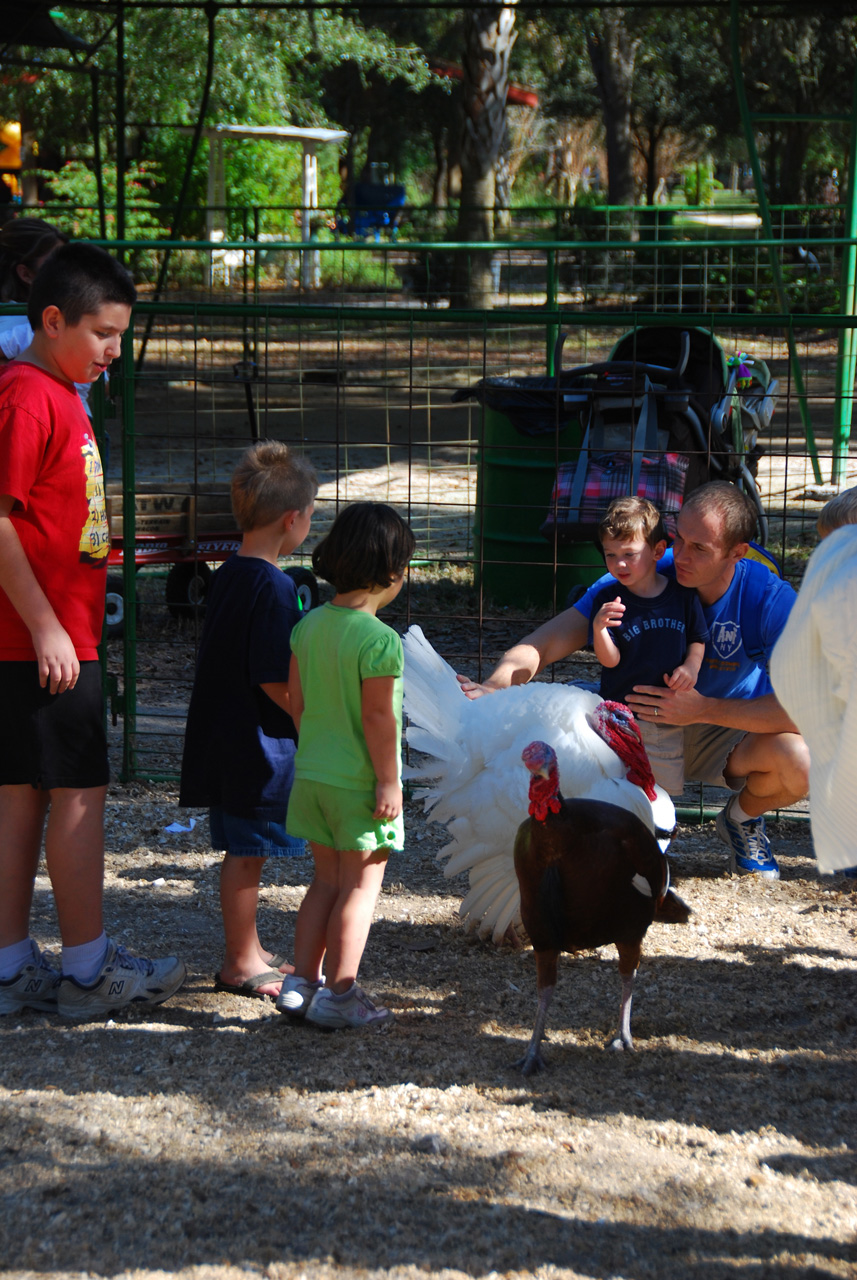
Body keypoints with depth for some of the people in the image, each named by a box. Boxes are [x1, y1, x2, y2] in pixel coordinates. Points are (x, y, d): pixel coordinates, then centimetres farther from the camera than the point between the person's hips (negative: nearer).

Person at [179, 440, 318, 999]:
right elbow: (274, 681, -22)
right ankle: (240, 965, 10)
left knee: (244, 853, 17)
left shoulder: (229, 575, 8)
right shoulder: (272, 587, -20)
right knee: (247, 854, 1)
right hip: (260, 745, -9)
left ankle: (250, 953, 27)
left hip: (227, 739, 9)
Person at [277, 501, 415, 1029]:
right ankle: (339, 996, 8)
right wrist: (388, 781, -13)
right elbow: (378, 716, -21)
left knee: (327, 879, 18)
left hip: (312, 773, 7)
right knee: (361, 885, 4)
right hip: (359, 783, -7)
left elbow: (296, 701, 8)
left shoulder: (309, 625, 1)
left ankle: (301, 982, 20)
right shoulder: (380, 640, -20)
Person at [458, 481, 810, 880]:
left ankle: (742, 819, 7)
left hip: (733, 730, -1)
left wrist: (701, 708, -38)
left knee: (800, 763, -32)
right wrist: (493, 688, -44)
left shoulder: (770, 599, -23)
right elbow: (547, 642, -24)